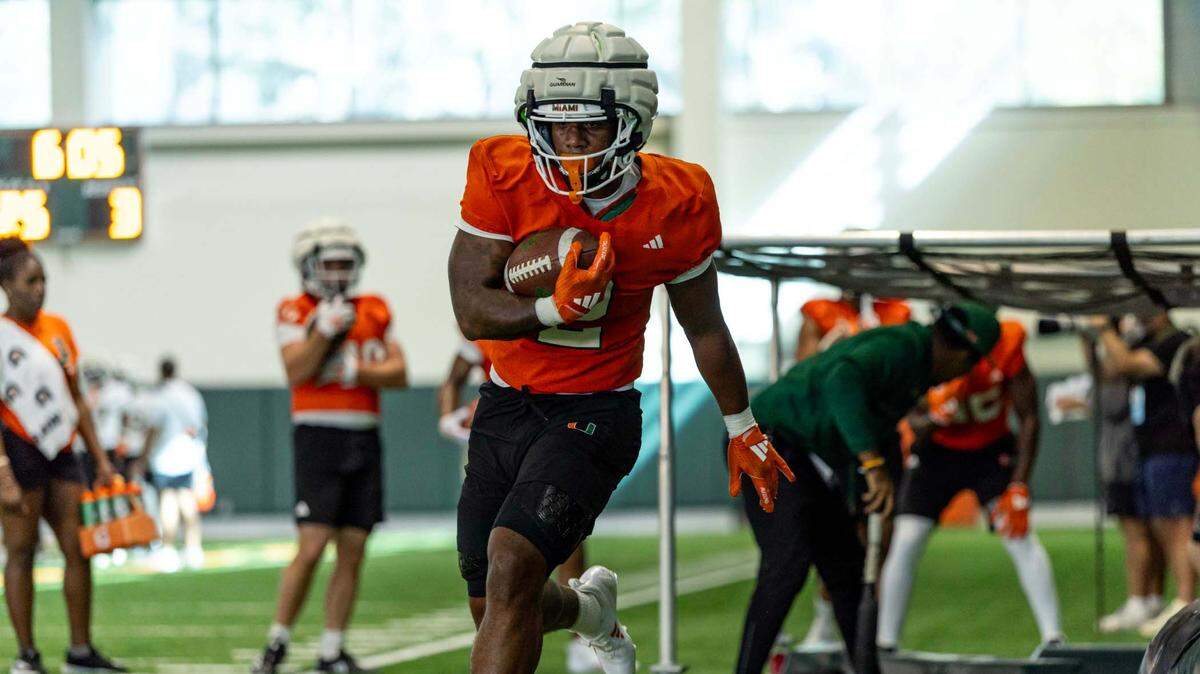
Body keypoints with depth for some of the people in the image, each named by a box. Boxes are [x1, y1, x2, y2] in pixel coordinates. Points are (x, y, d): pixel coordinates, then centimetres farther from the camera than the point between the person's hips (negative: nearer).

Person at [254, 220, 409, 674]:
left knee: (352, 553, 4)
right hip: (319, 436, -5)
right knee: (312, 548, -12)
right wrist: (326, 328, -21)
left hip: (365, 440, 5)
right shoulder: (296, 312, -1)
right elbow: (296, 372, -14)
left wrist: (354, 371, -10)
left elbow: (399, 373, 5)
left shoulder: (374, 312, 12)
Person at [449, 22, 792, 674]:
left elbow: (704, 327, 5)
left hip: (595, 416, -3)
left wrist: (742, 429, 17)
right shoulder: (503, 176, -12)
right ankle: (592, 609, 46)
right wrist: (555, 309, -32)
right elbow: (472, 311, -13)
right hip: (506, 406, 3)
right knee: (496, 612, 11)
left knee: (512, 568, -25)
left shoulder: (675, 204, -11)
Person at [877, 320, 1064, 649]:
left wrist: (1019, 486, -18)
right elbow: (914, 422, -13)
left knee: (1020, 537, -17)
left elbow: (1028, 418, -16)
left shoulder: (1004, 347, -27)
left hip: (992, 449, -1)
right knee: (906, 543, -8)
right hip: (938, 450, 1)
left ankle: (1053, 637, -15)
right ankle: (885, 644, 3)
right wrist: (934, 417, -38)